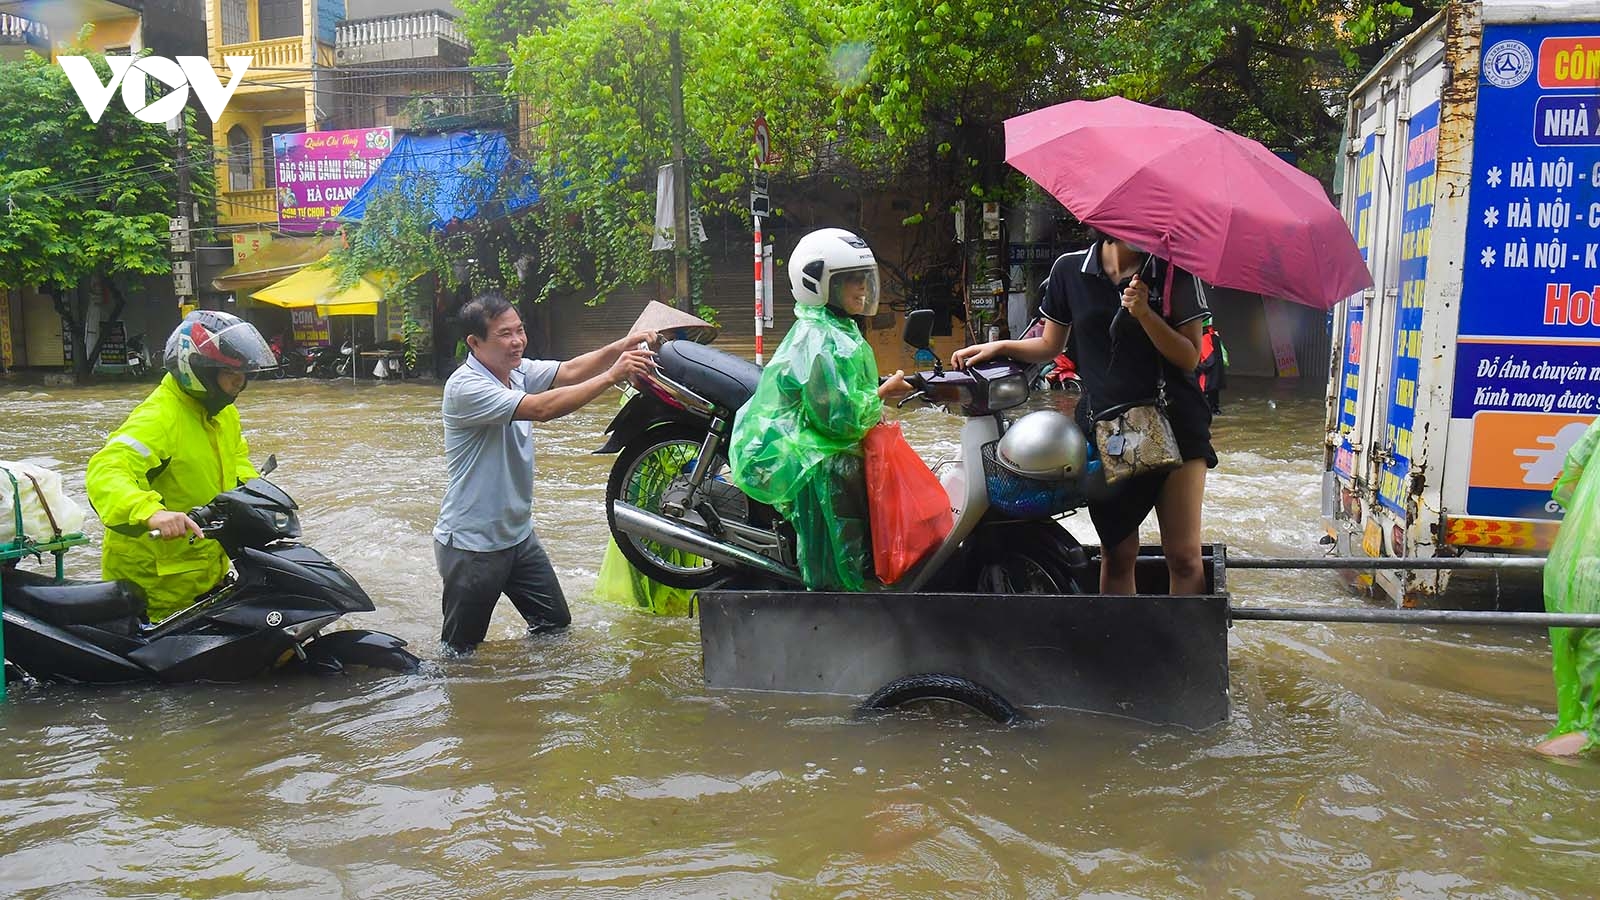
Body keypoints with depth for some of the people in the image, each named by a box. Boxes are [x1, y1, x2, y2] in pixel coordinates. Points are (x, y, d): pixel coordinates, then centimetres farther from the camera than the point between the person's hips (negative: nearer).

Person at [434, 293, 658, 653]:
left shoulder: (518, 370, 2)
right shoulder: (465, 387, -24)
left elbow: (569, 371, -10)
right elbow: (542, 409, -34)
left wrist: (620, 347, -26)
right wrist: (611, 376, -35)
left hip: (518, 534, 8)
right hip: (472, 545, -8)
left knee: (556, 623, 18)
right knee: (460, 650, 6)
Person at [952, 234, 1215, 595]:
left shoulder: (1174, 270, -3)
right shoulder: (1070, 269, 3)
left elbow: (1189, 358, -5)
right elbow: (1051, 344, 14)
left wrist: (1144, 313, -18)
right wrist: (999, 346, -1)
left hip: (1173, 420, -1)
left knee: (1185, 558, -3)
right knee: (1118, 555, 8)